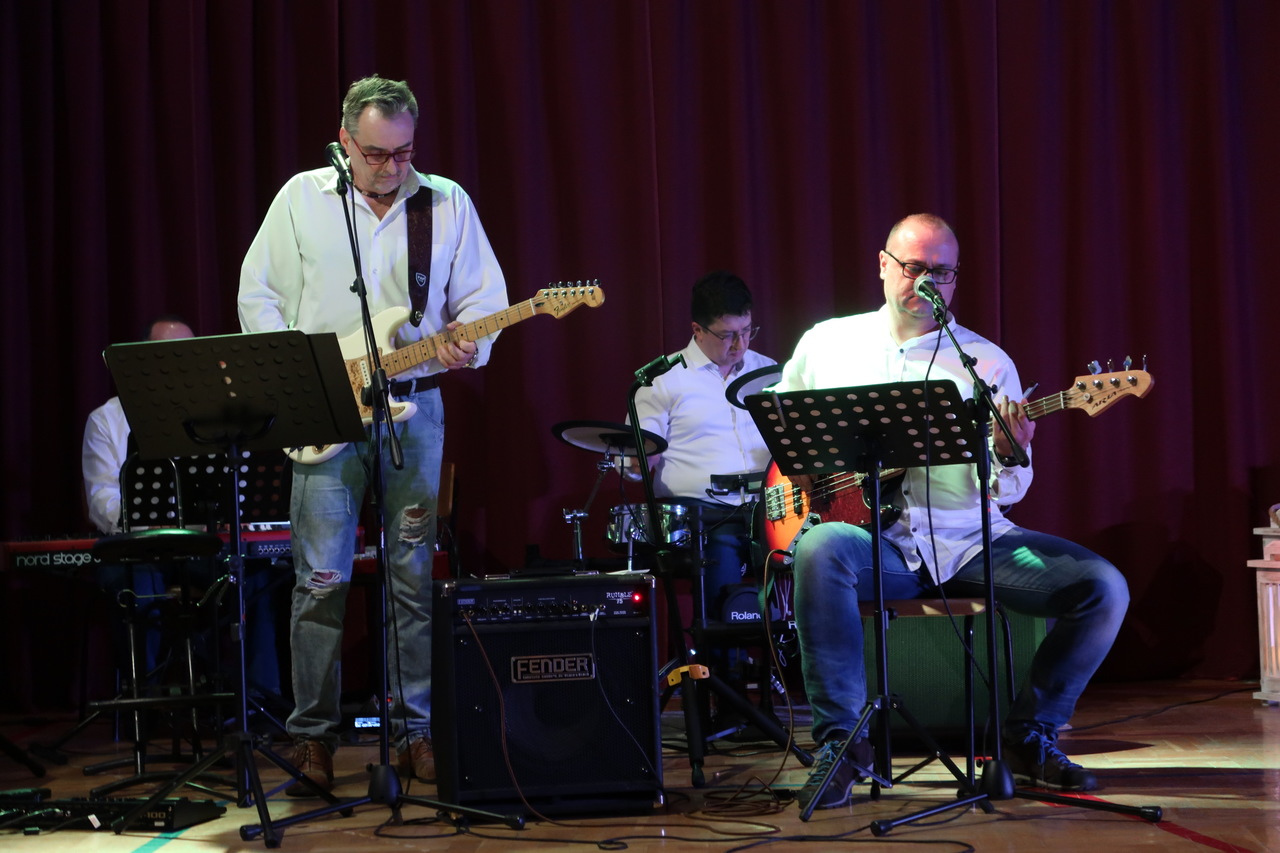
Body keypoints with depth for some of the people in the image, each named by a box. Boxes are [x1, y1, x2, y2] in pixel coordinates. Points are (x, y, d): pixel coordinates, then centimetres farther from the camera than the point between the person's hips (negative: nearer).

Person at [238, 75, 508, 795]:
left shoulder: (446, 203, 6)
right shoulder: (302, 198, 4)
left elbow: (483, 296, 9)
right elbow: (259, 295, 7)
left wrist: (467, 344, -12)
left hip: (413, 407, 1)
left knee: (413, 576, 4)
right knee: (322, 578, -3)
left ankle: (414, 730, 13)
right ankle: (314, 736, 6)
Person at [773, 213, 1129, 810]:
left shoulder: (987, 361, 9)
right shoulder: (828, 343, 12)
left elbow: (1009, 492, 5)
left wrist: (1010, 457, -19)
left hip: (970, 541, 2)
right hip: (878, 542, -1)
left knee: (1104, 588, -18)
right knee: (819, 550, -38)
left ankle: (1029, 735, 2)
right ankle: (841, 739, -27)